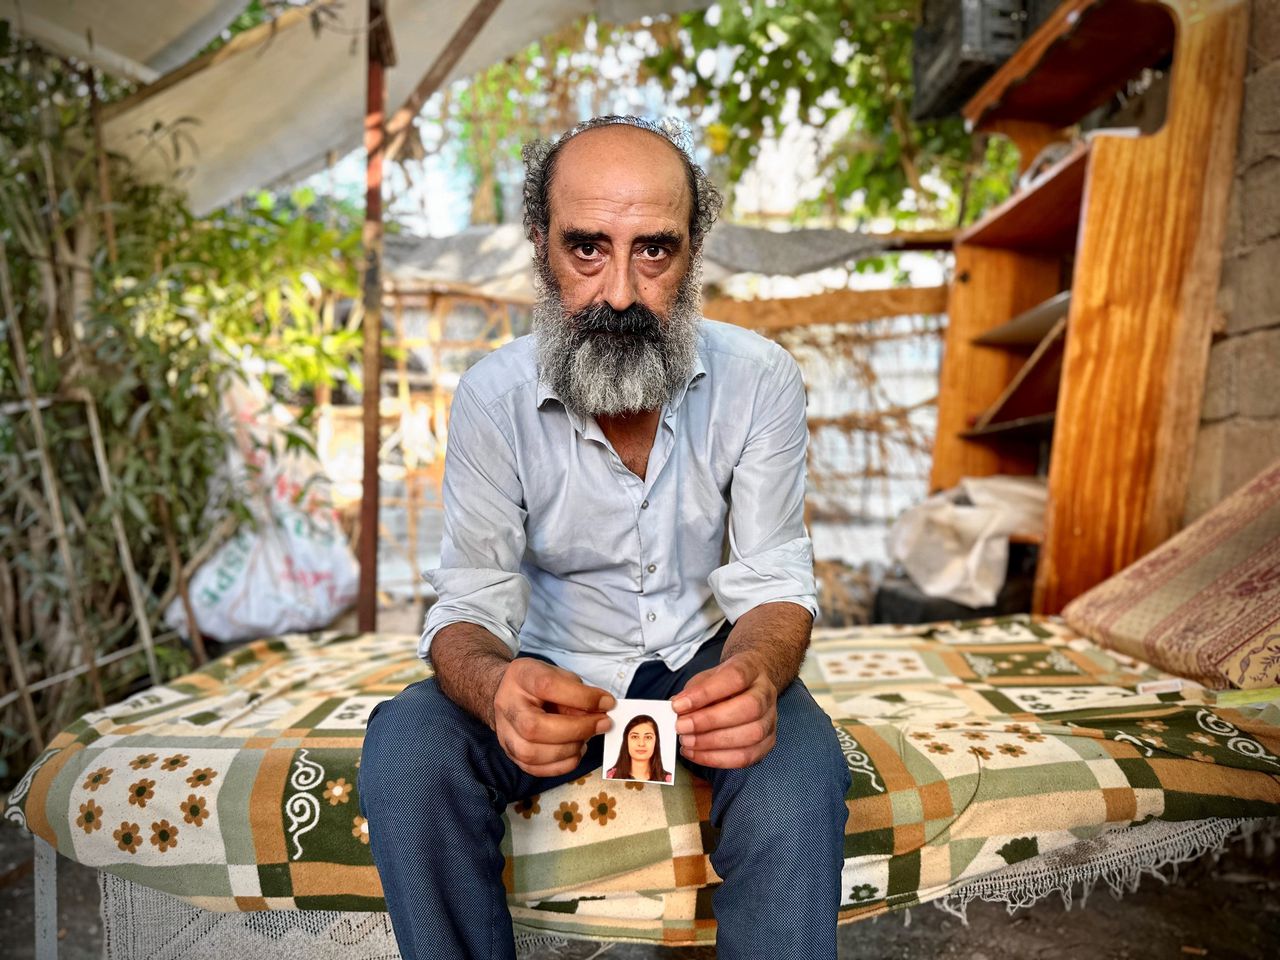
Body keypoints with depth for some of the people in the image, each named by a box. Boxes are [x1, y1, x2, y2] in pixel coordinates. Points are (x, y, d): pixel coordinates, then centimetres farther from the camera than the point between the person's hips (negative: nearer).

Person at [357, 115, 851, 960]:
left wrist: (755, 670, -37)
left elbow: (773, 583, -12)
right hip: (555, 673, 1)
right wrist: (496, 686, -38)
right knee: (405, 750, -26)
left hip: (702, 664, 0)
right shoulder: (493, 396, -12)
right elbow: (469, 605, -13)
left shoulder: (760, 380, -12)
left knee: (800, 773, -31)